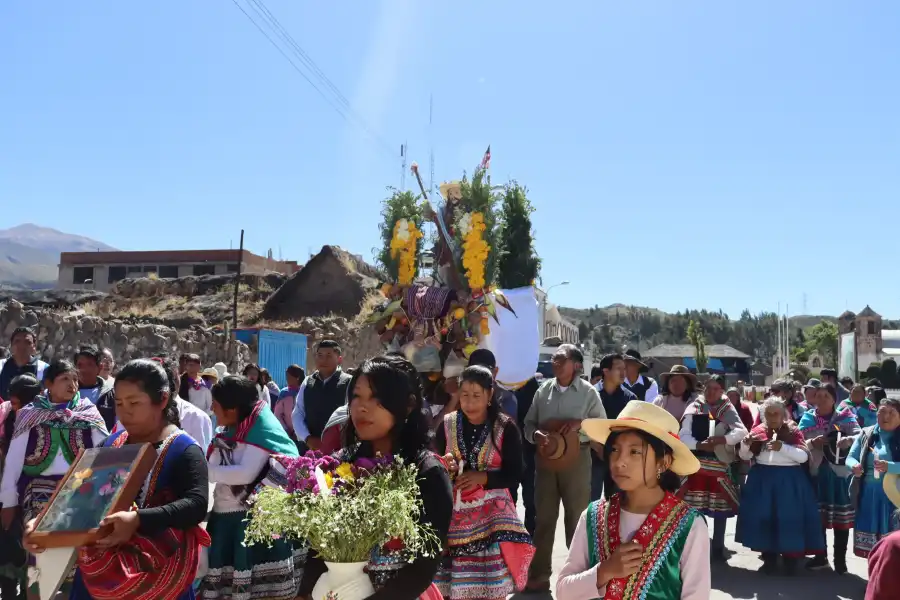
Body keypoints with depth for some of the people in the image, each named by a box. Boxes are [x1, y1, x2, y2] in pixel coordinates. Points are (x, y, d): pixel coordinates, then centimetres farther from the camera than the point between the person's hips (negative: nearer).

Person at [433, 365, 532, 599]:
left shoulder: (506, 427, -3)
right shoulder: (447, 424, 3)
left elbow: (514, 475, -3)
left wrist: (483, 477, -17)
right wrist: (444, 467, -12)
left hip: (492, 512, -2)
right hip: (455, 512, 2)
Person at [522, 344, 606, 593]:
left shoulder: (588, 392, -3)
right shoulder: (544, 389, 5)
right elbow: (529, 422, 7)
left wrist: (580, 425, -18)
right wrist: (535, 434, -14)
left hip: (576, 458, -3)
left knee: (577, 518, 7)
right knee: (543, 517, 9)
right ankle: (539, 575, 17)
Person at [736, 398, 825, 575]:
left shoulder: (793, 431, -1)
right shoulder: (758, 430, 6)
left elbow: (803, 456, -11)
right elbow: (745, 456, 8)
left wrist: (782, 447, -24)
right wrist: (745, 444, -14)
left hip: (789, 481, -2)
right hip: (763, 479, 2)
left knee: (789, 517, -2)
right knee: (763, 517, 3)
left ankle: (791, 558, 12)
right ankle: (769, 558, 16)